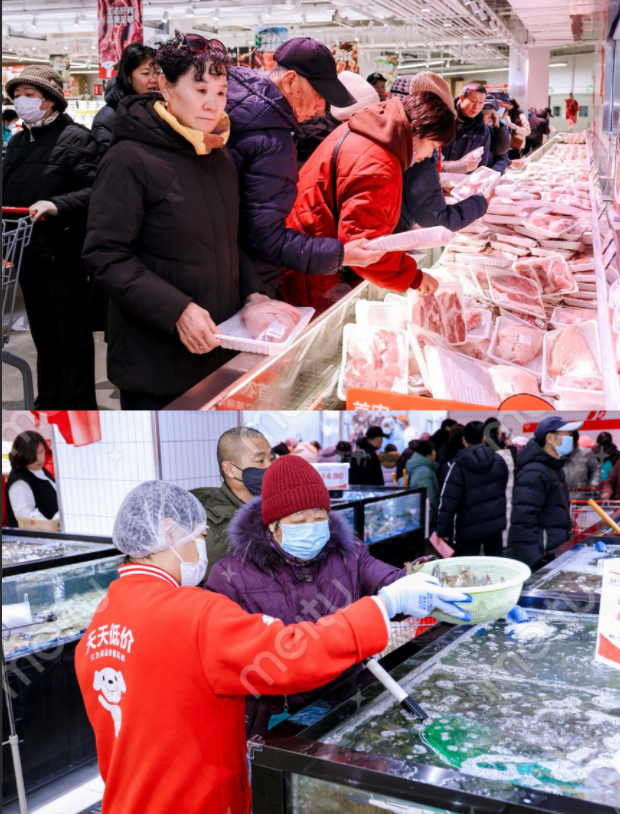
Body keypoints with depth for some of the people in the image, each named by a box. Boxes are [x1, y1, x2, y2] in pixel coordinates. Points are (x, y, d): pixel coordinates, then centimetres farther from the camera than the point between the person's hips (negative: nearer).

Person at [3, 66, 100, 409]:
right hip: (28, 253, 8)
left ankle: (79, 404, 9)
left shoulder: (75, 138, -8)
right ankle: (48, 401, 28)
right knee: (43, 333, 16)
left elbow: (96, 190, -18)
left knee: (73, 332, 1)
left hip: (64, 253, -7)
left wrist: (57, 205, -30)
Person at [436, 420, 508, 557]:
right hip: (495, 523, 5)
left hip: (468, 528, -5)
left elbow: (448, 500, -16)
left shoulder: (458, 465, -14)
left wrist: (442, 530, -11)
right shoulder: (498, 461, 2)